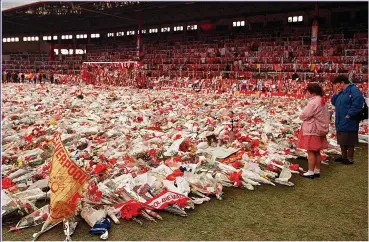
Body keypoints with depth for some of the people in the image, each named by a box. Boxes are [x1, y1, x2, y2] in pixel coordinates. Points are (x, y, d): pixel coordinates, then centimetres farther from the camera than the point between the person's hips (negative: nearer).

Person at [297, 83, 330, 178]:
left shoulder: (313, 102, -21)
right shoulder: (323, 101, 8)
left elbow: (303, 116, -19)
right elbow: (327, 115, 17)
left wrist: (301, 116, 2)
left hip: (311, 131, -9)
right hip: (320, 129, 9)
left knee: (311, 151, 0)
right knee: (317, 152, 15)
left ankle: (311, 172, 6)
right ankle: (317, 171, 23)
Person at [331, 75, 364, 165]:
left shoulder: (354, 90, -17)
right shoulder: (341, 92, 13)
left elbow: (357, 104, -25)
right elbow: (334, 102, 17)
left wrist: (349, 115, -21)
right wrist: (336, 94, 1)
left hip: (349, 123, -9)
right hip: (340, 122, 9)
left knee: (349, 142, 2)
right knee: (342, 141, 19)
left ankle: (350, 159, 14)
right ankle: (343, 156, 33)